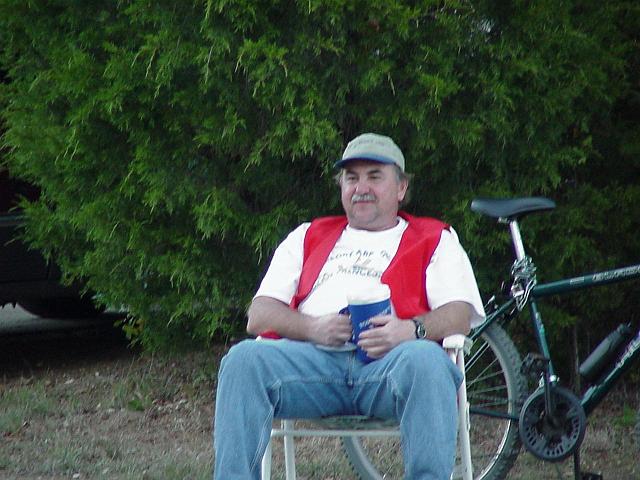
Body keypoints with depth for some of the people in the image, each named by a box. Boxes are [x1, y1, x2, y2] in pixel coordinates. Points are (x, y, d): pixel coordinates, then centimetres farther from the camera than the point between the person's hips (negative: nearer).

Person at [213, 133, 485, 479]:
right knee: (244, 358, -29)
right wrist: (313, 327, -4)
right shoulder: (308, 237, 33)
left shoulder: (434, 239, 26)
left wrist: (412, 330, -15)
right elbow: (259, 316, 20)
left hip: (390, 360, -2)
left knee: (425, 360, -37)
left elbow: (460, 314, 9)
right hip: (312, 357, 2)